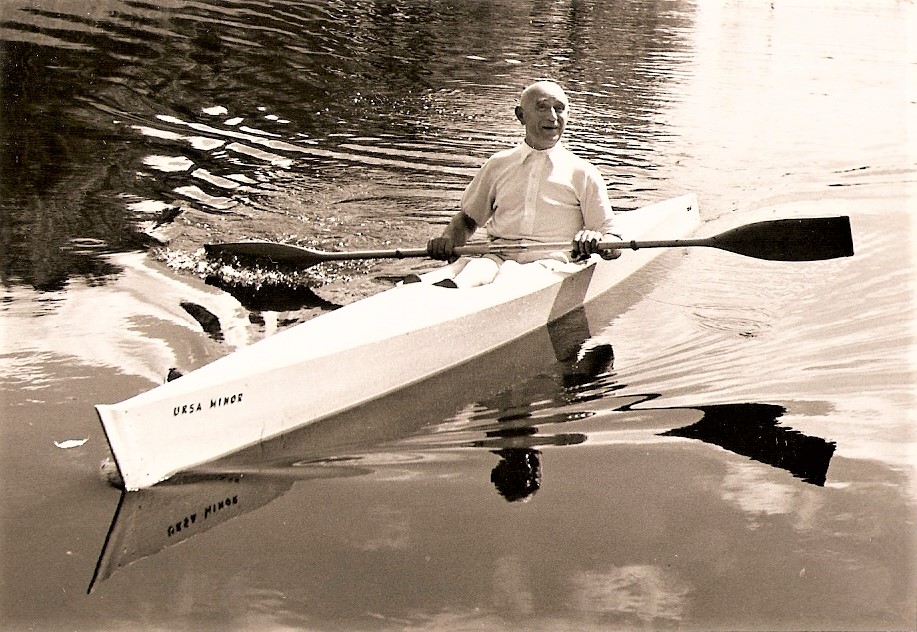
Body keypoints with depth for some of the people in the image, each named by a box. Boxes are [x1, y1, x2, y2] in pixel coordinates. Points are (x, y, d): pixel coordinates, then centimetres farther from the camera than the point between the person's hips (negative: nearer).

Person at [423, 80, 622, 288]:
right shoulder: (499, 164, 20)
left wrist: (596, 241, -16)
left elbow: (614, 245, 9)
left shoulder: (583, 173, 12)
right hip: (499, 253, 2)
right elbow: (467, 218, 28)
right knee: (478, 268, -36)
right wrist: (448, 239, 4)